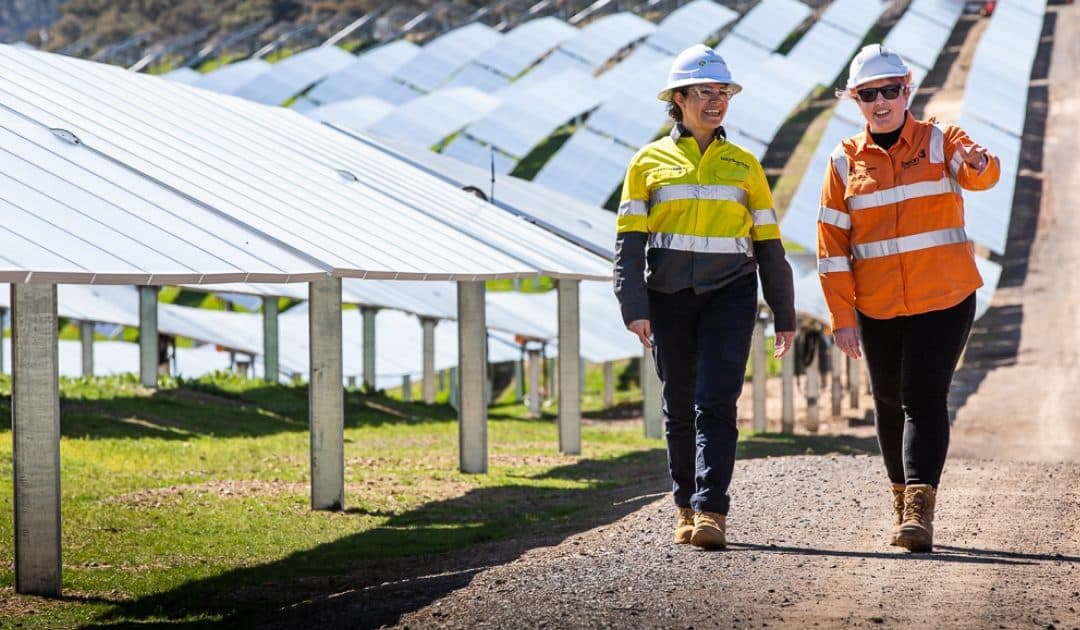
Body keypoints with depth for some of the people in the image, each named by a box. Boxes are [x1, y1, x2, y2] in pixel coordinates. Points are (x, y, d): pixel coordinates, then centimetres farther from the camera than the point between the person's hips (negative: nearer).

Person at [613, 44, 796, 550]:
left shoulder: (743, 164, 9)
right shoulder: (649, 162, 6)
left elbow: (768, 244, 11)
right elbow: (629, 241, 1)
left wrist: (784, 315, 9)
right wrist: (634, 308, -10)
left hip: (729, 294, -1)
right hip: (669, 295, 1)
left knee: (716, 403, -13)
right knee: (679, 408, 7)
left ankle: (711, 511, -17)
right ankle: (685, 508, 20)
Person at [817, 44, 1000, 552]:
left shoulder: (940, 141, -1)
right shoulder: (846, 161, 4)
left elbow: (978, 175, -23)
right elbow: (832, 244, 3)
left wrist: (979, 164, -49)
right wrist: (842, 316, -2)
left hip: (944, 300, -3)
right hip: (877, 309, 3)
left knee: (924, 398, -13)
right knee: (889, 404, 11)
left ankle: (920, 509, -19)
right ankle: (902, 501, 27)